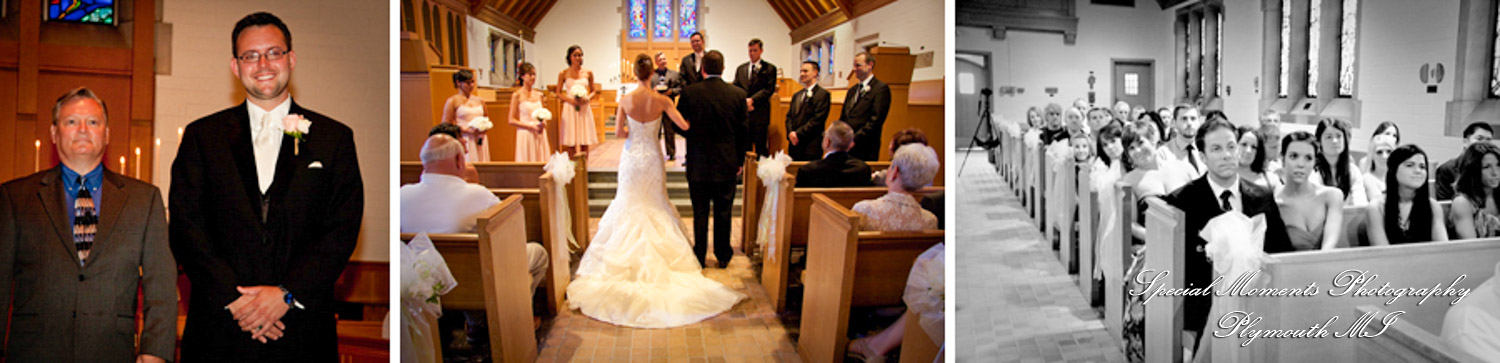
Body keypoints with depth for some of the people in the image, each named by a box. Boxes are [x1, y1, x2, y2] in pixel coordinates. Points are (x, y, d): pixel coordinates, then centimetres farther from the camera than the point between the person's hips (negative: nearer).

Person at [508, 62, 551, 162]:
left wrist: (544, 123, 0)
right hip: (526, 135, -5)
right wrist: (531, 126, -14)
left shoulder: (539, 95, 11)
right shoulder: (517, 95, -3)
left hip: (540, 135, 5)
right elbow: (511, 120, -6)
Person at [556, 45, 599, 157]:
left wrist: (587, 98, -8)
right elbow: (558, 94, 3)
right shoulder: (563, 74, 1)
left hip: (585, 109, 2)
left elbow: (593, 91, 13)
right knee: (571, 143, -2)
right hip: (570, 109, -2)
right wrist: (570, 99, -13)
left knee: (585, 143, 3)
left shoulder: (588, 73, 6)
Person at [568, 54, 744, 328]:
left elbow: (620, 132, -8)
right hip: (652, 158, 0)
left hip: (631, 158, 0)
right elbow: (685, 125, -15)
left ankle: (628, 253, 14)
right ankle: (655, 252, 16)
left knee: (630, 205, 13)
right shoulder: (661, 101, -12)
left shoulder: (625, 100, -11)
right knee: (654, 206, 15)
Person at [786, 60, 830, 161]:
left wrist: (798, 134, -13)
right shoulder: (797, 95, 20)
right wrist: (791, 133, -3)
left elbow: (817, 119, -12)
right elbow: (789, 116, 16)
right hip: (794, 145, 7)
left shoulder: (822, 94, -4)